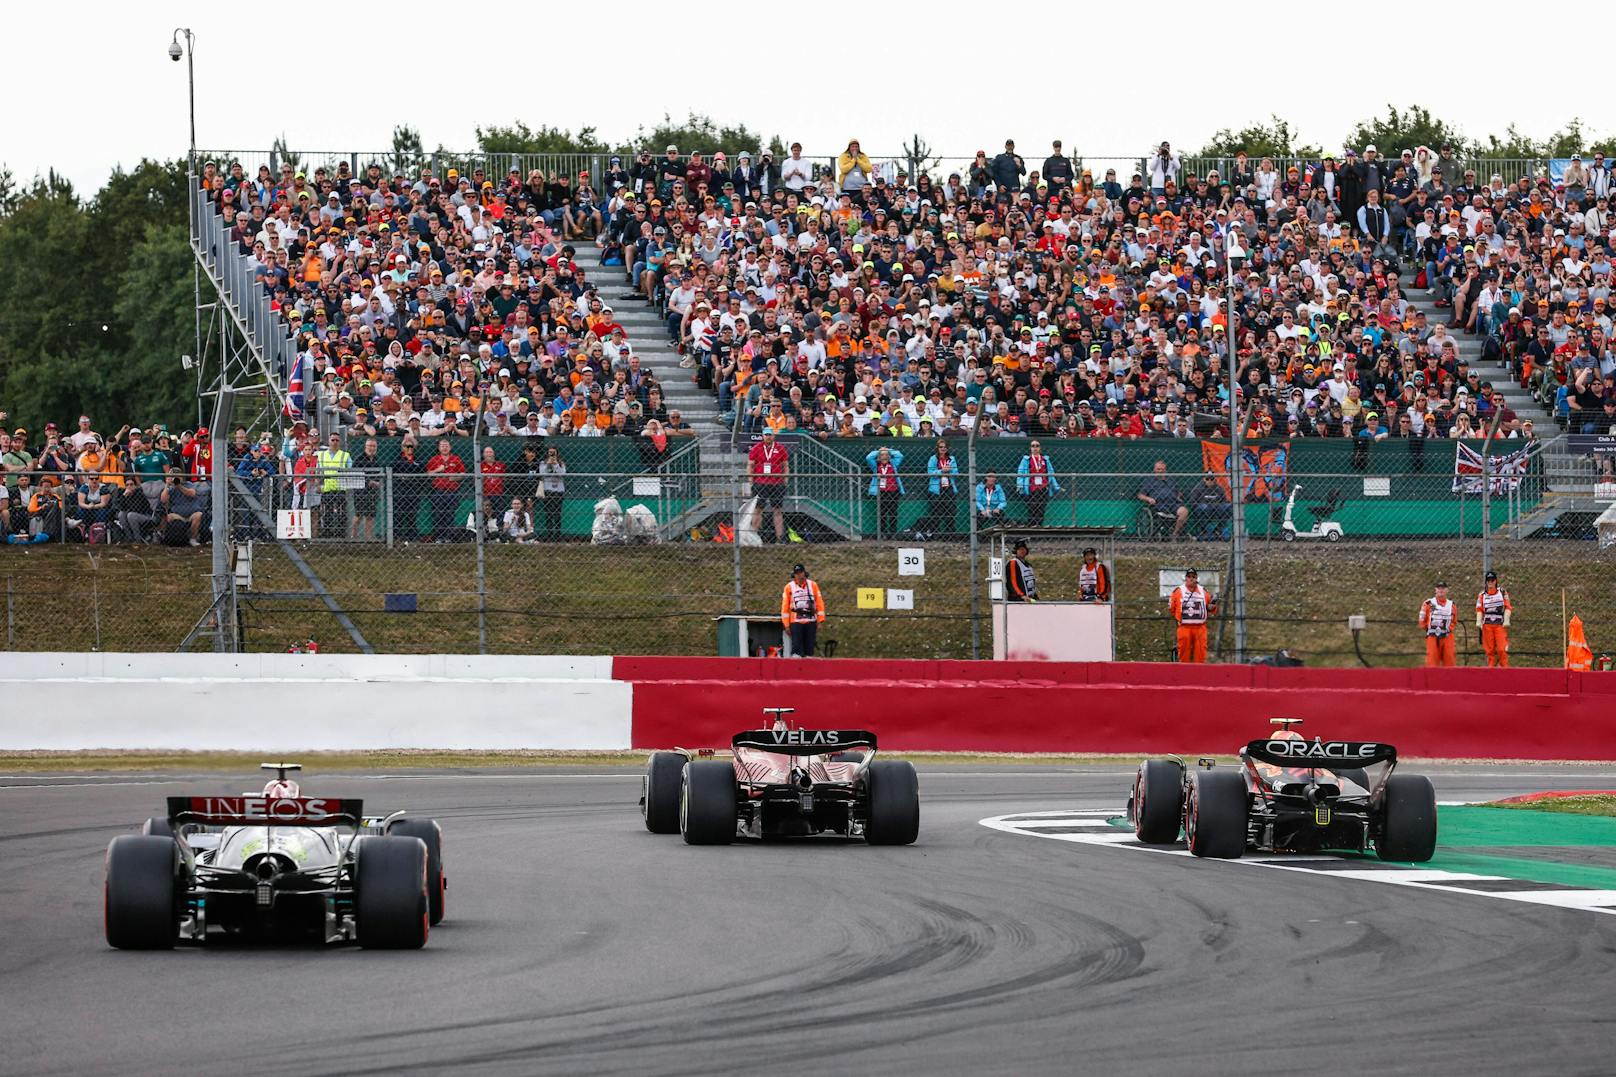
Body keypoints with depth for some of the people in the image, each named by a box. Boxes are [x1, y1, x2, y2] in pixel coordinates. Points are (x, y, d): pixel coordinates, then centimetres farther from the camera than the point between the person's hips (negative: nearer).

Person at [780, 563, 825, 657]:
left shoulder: (813, 585, 8)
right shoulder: (789, 587, 5)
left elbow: (819, 603, 7)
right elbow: (785, 607, 5)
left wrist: (820, 621, -1)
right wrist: (786, 624, 0)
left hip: (811, 621, 2)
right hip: (796, 622, -2)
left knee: (809, 646, 3)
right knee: (796, 646, -9)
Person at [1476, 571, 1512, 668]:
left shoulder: (1503, 593, 7)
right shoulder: (1482, 595, 10)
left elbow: (1508, 607, 2)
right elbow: (1479, 609, 4)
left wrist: (1506, 620, -11)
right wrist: (1478, 621, -10)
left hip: (1500, 624, -2)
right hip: (1487, 625, 2)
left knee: (1502, 649, -11)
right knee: (1489, 649, 1)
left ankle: (1504, 667, -4)